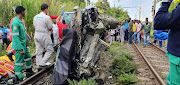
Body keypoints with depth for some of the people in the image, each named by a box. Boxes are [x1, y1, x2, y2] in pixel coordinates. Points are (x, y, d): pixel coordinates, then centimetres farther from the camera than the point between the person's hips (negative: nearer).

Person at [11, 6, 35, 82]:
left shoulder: (21, 21, 11)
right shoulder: (15, 22, -20)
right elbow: (15, 37, -23)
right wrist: (21, 49, -24)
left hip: (23, 45, 10)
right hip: (19, 46, -10)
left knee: (28, 58, 20)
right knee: (19, 62, -1)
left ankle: (29, 72, 36)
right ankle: (19, 79, 11)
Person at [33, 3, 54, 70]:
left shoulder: (35, 17, 9)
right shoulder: (47, 17, -14)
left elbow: (34, 26, 17)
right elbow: (50, 28, -10)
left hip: (36, 35, 8)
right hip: (44, 36, -7)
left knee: (38, 51, 13)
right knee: (50, 50, 6)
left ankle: (38, 66, 19)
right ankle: (42, 63, 0)